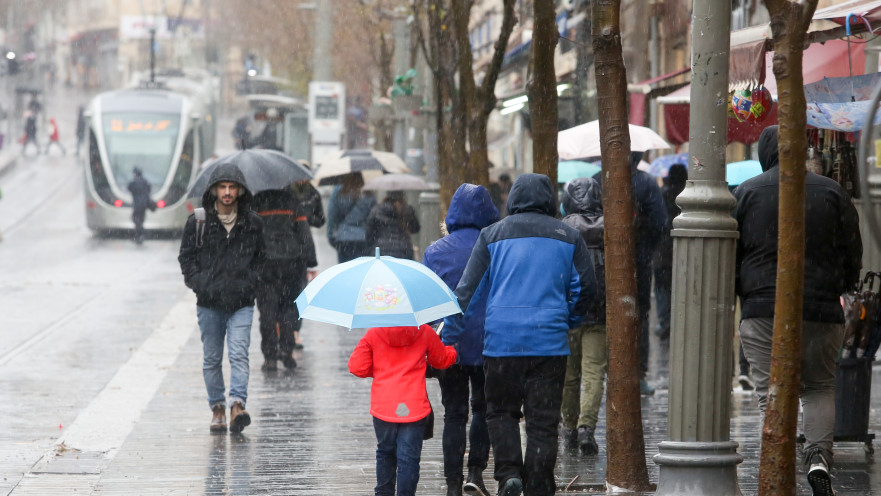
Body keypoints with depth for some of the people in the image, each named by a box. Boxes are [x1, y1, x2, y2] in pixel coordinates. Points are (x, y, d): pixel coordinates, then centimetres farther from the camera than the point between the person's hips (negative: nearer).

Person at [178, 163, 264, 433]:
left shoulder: (253, 223, 5)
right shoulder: (197, 223, 2)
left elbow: (262, 257, 16)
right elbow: (186, 257, 9)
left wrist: (251, 282, 2)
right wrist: (198, 284, -4)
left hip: (241, 303, -1)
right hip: (209, 304, 1)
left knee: (239, 353, -14)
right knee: (212, 358, 8)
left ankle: (238, 404, -22)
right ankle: (217, 407, 18)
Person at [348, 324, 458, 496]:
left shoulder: (373, 333, -3)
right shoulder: (424, 332, -2)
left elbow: (356, 367, -3)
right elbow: (444, 359, 14)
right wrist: (452, 349, 37)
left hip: (383, 406, 1)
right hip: (414, 408, -1)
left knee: (385, 452, 19)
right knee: (409, 457, 0)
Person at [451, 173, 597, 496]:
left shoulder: (492, 235, 5)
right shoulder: (568, 237, 7)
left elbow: (467, 290, 2)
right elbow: (586, 288, 7)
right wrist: (568, 321, 23)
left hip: (501, 340, 0)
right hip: (550, 342, 0)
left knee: (501, 411, 14)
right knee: (543, 421, 4)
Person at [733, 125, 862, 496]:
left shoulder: (745, 194, 2)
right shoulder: (832, 192, 6)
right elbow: (853, 256, 7)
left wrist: (741, 292, 19)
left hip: (762, 309, -1)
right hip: (822, 310, 1)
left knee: (772, 393, 1)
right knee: (820, 387, 16)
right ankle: (819, 454, -6)